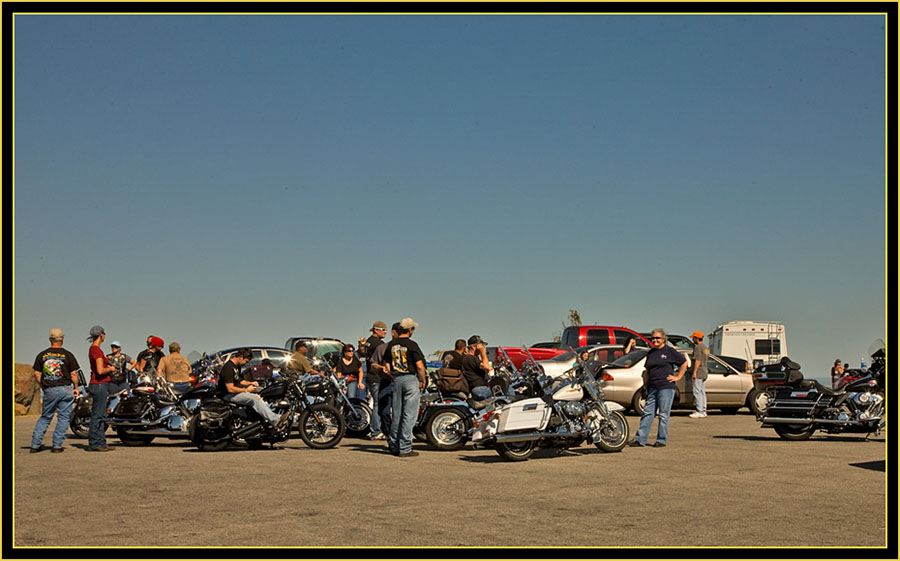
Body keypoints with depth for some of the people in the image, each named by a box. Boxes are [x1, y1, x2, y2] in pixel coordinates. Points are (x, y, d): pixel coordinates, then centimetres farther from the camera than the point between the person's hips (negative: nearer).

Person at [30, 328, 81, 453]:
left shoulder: (41, 355, 4)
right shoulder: (67, 354, -3)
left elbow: (37, 374, 4)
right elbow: (73, 373, -4)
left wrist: (43, 388, 15)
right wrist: (76, 388, 8)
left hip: (49, 390, 3)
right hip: (65, 389, -3)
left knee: (45, 417, 13)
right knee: (63, 417, 4)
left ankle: (35, 445, 10)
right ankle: (57, 445, 1)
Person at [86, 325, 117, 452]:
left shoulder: (93, 349, 16)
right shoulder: (96, 350, -16)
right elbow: (100, 371, -23)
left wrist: (107, 367, 14)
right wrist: (110, 369, -7)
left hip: (101, 385, 10)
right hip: (99, 385, -10)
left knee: (101, 416, 13)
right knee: (97, 415, -6)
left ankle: (101, 442, 17)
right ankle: (93, 444, -2)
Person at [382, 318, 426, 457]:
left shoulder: (391, 345, 7)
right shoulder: (412, 345, -11)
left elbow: (387, 367, 10)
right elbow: (420, 366, -14)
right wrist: (423, 381, -2)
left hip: (397, 380, 6)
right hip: (411, 379, -6)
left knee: (396, 414, 13)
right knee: (409, 415, -3)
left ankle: (394, 445, 21)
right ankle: (405, 448, -3)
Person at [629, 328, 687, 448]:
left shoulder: (670, 351, -1)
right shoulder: (650, 353, 15)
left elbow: (684, 363, 5)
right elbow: (647, 370, 25)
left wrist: (678, 377, 0)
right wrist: (645, 385, 15)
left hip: (666, 387, -5)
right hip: (652, 388, 5)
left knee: (663, 415, -1)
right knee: (647, 413, 3)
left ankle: (662, 440, 6)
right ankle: (640, 439, 4)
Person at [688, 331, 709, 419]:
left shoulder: (698, 347, -13)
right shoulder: (705, 348, 18)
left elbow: (698, 360, -20)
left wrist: (694, 372, -21)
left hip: (698, 373, -10)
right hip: (704, 372, 10)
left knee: (697, 392, -10)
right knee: (702, 392, 11)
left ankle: (699, 411, -13)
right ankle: (703, 411, 13)